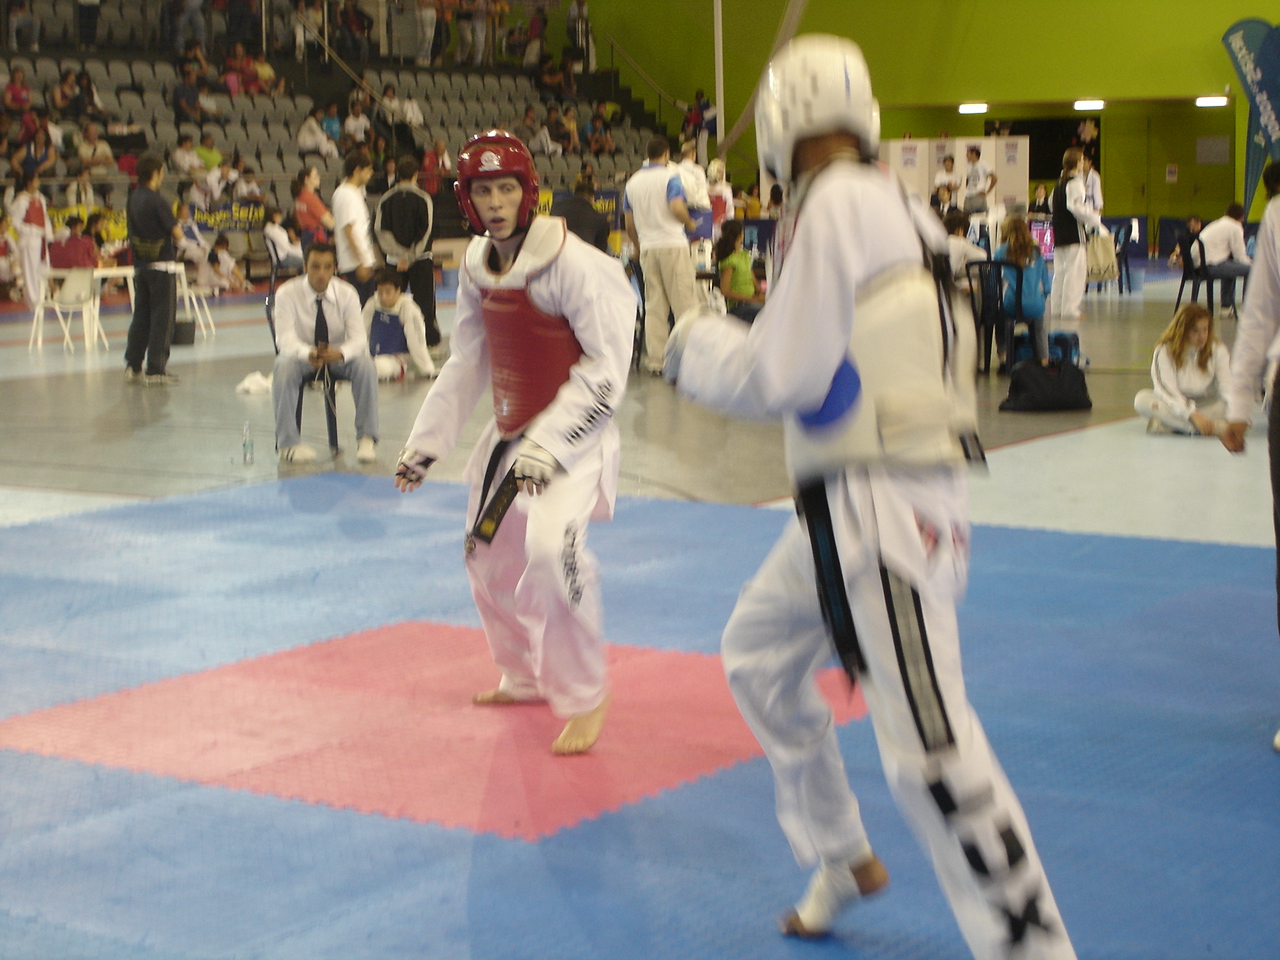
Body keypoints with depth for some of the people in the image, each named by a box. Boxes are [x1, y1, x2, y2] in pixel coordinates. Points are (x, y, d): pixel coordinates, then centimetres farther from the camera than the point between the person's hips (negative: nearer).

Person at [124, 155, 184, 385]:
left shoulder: (133, 199, 8)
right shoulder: (157, 201, -16)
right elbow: (177, 234, -16)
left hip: (139, 266, 7)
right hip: (161, 265, -7)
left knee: (141, 315, 14)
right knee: (162, 317, -1)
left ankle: (132, 367, 15)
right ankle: (156, 370, -1)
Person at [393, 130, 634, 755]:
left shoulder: (574, 264, -20)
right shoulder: (477, 268, 2)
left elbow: (606, 370, -21)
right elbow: (468, 364, 13)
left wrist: (548, 445, -26)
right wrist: (425, 442, 11)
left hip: (573, 434, -8)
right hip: (509, 432, 8)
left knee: (551, 548, -29)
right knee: (489, 559, 18)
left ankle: (584, 697, -10)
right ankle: (524, 677, 43)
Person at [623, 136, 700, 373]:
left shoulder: (632, 182, 13)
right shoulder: (669, 177, -4)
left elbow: (629, 224, 14)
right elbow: (677, 208, -19)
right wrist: (690, 224, 0)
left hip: (647, 247, 5)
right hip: (673, 244, -5)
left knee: (654, 306, 5)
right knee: (684, 302, -2)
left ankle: (656, 360, 3)